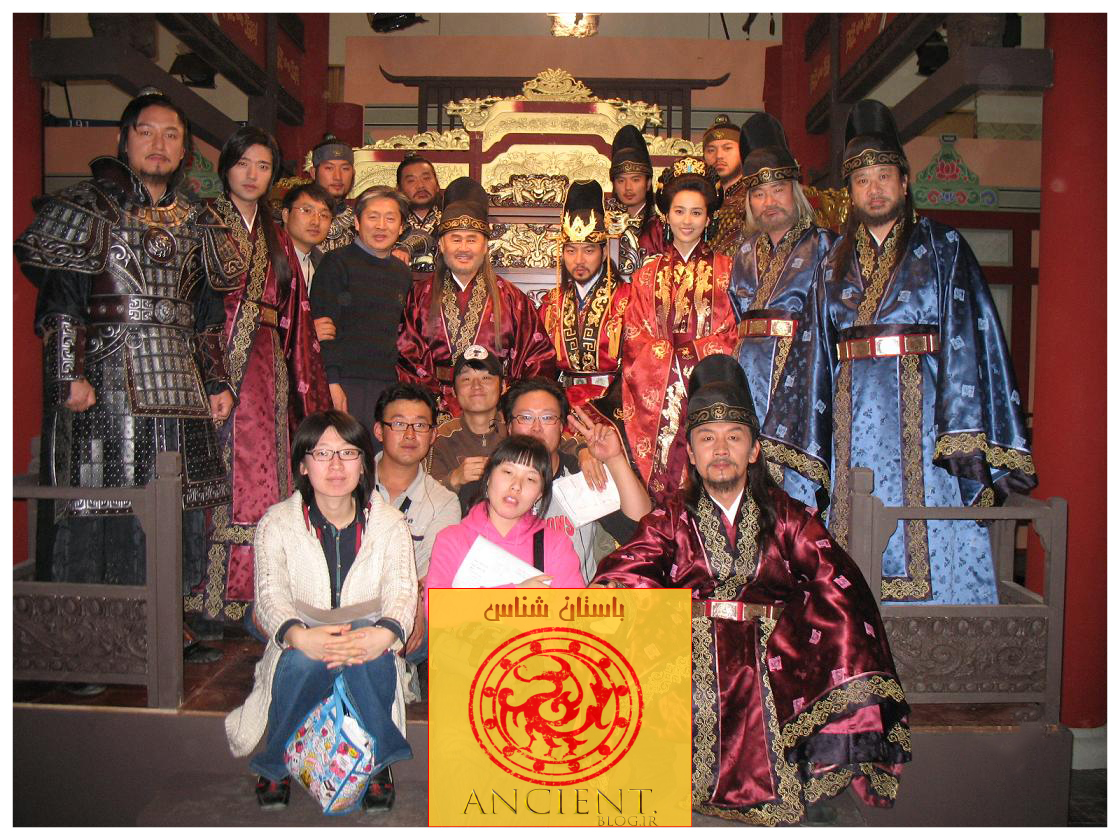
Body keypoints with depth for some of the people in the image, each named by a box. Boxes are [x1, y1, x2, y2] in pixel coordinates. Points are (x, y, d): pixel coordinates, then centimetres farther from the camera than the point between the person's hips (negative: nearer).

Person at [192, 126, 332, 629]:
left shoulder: (276, 238, 20)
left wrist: (302, 380, 9)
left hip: (267, 367, 6)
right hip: (218, 363, -5)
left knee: (263, 471, 4)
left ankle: (249, 596, 10)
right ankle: (207, 600, -3)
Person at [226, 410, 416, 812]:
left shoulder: (389, 523, 2)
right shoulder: (277, 522, 0)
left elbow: (402, 592, -10)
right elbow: (270, 594, -12)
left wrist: (383, 634, -35)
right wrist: (300, 636, -37)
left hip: (369, 653, 0)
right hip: (300, 647, 0)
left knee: (370, 635, -35)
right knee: (303, 658, -36)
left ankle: (379, 761, -15)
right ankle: (277, 763, -7)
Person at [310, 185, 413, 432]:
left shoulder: (402, 273, 16)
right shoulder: (337, 262, -1)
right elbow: (323, 326, -7)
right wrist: (331, 382, -15)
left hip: (387, 383, 5)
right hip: (344, 381, -5)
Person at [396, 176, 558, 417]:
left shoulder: (511, 298, 10)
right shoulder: (420, 295, 11)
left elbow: (540, 357, 8)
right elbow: (404, 356, 6)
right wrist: (437, 398, -7)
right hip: (435, 406, 0)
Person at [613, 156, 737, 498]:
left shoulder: (725, 270, 10)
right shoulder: (647, 275, 15)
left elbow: (732, 336, 2)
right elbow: (635, 341, 10)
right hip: (658, 394, 1)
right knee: (658, 481, -3)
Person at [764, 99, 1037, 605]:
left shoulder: (941, 246, 5)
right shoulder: (838, 260, 15)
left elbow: (968, 337, -5)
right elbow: (815, 352, 12)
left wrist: (966, 435, -15)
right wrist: (801, 440, 7)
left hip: (922, 409, -3)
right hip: (856, 418, 3)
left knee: (928, 540, -5)